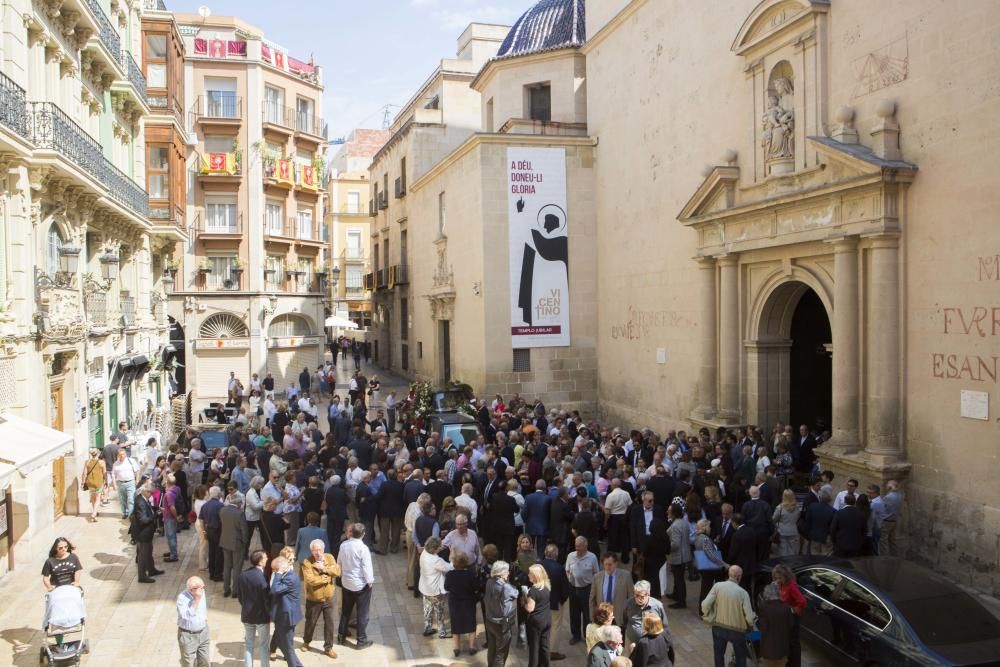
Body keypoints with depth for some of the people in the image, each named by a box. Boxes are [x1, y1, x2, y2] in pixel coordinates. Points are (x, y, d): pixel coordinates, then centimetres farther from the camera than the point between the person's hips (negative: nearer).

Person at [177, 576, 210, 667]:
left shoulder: (202, 592, -2)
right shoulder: (182, 597, -22)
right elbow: (187, 616, -34)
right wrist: (196, 600, -37)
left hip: (203, 632, 6)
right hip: (187, 635, -6)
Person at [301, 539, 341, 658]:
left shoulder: (329, 557, -6)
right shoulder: (307, 562, -19)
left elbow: (337, 571, -16)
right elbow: (310, 580, -30)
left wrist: (324, 568, -27)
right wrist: (327, 578, -22)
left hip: (328, 598, 3)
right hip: (313, 600, -3)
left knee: (329, 623, 9)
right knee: (311, 622, 18)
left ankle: (328, 647, 23)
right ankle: (306, 642, 44)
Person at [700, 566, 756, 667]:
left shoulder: (717, 586, -13)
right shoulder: (743, 593, -17)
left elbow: (705, 605, -19)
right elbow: (749, 617, -19)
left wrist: (709, 617, 1)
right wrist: (750, 626, 3)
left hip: (718, 627, 1)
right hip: (737, 629, -1)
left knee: (719, 654, 22)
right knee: (740, 656, 23)